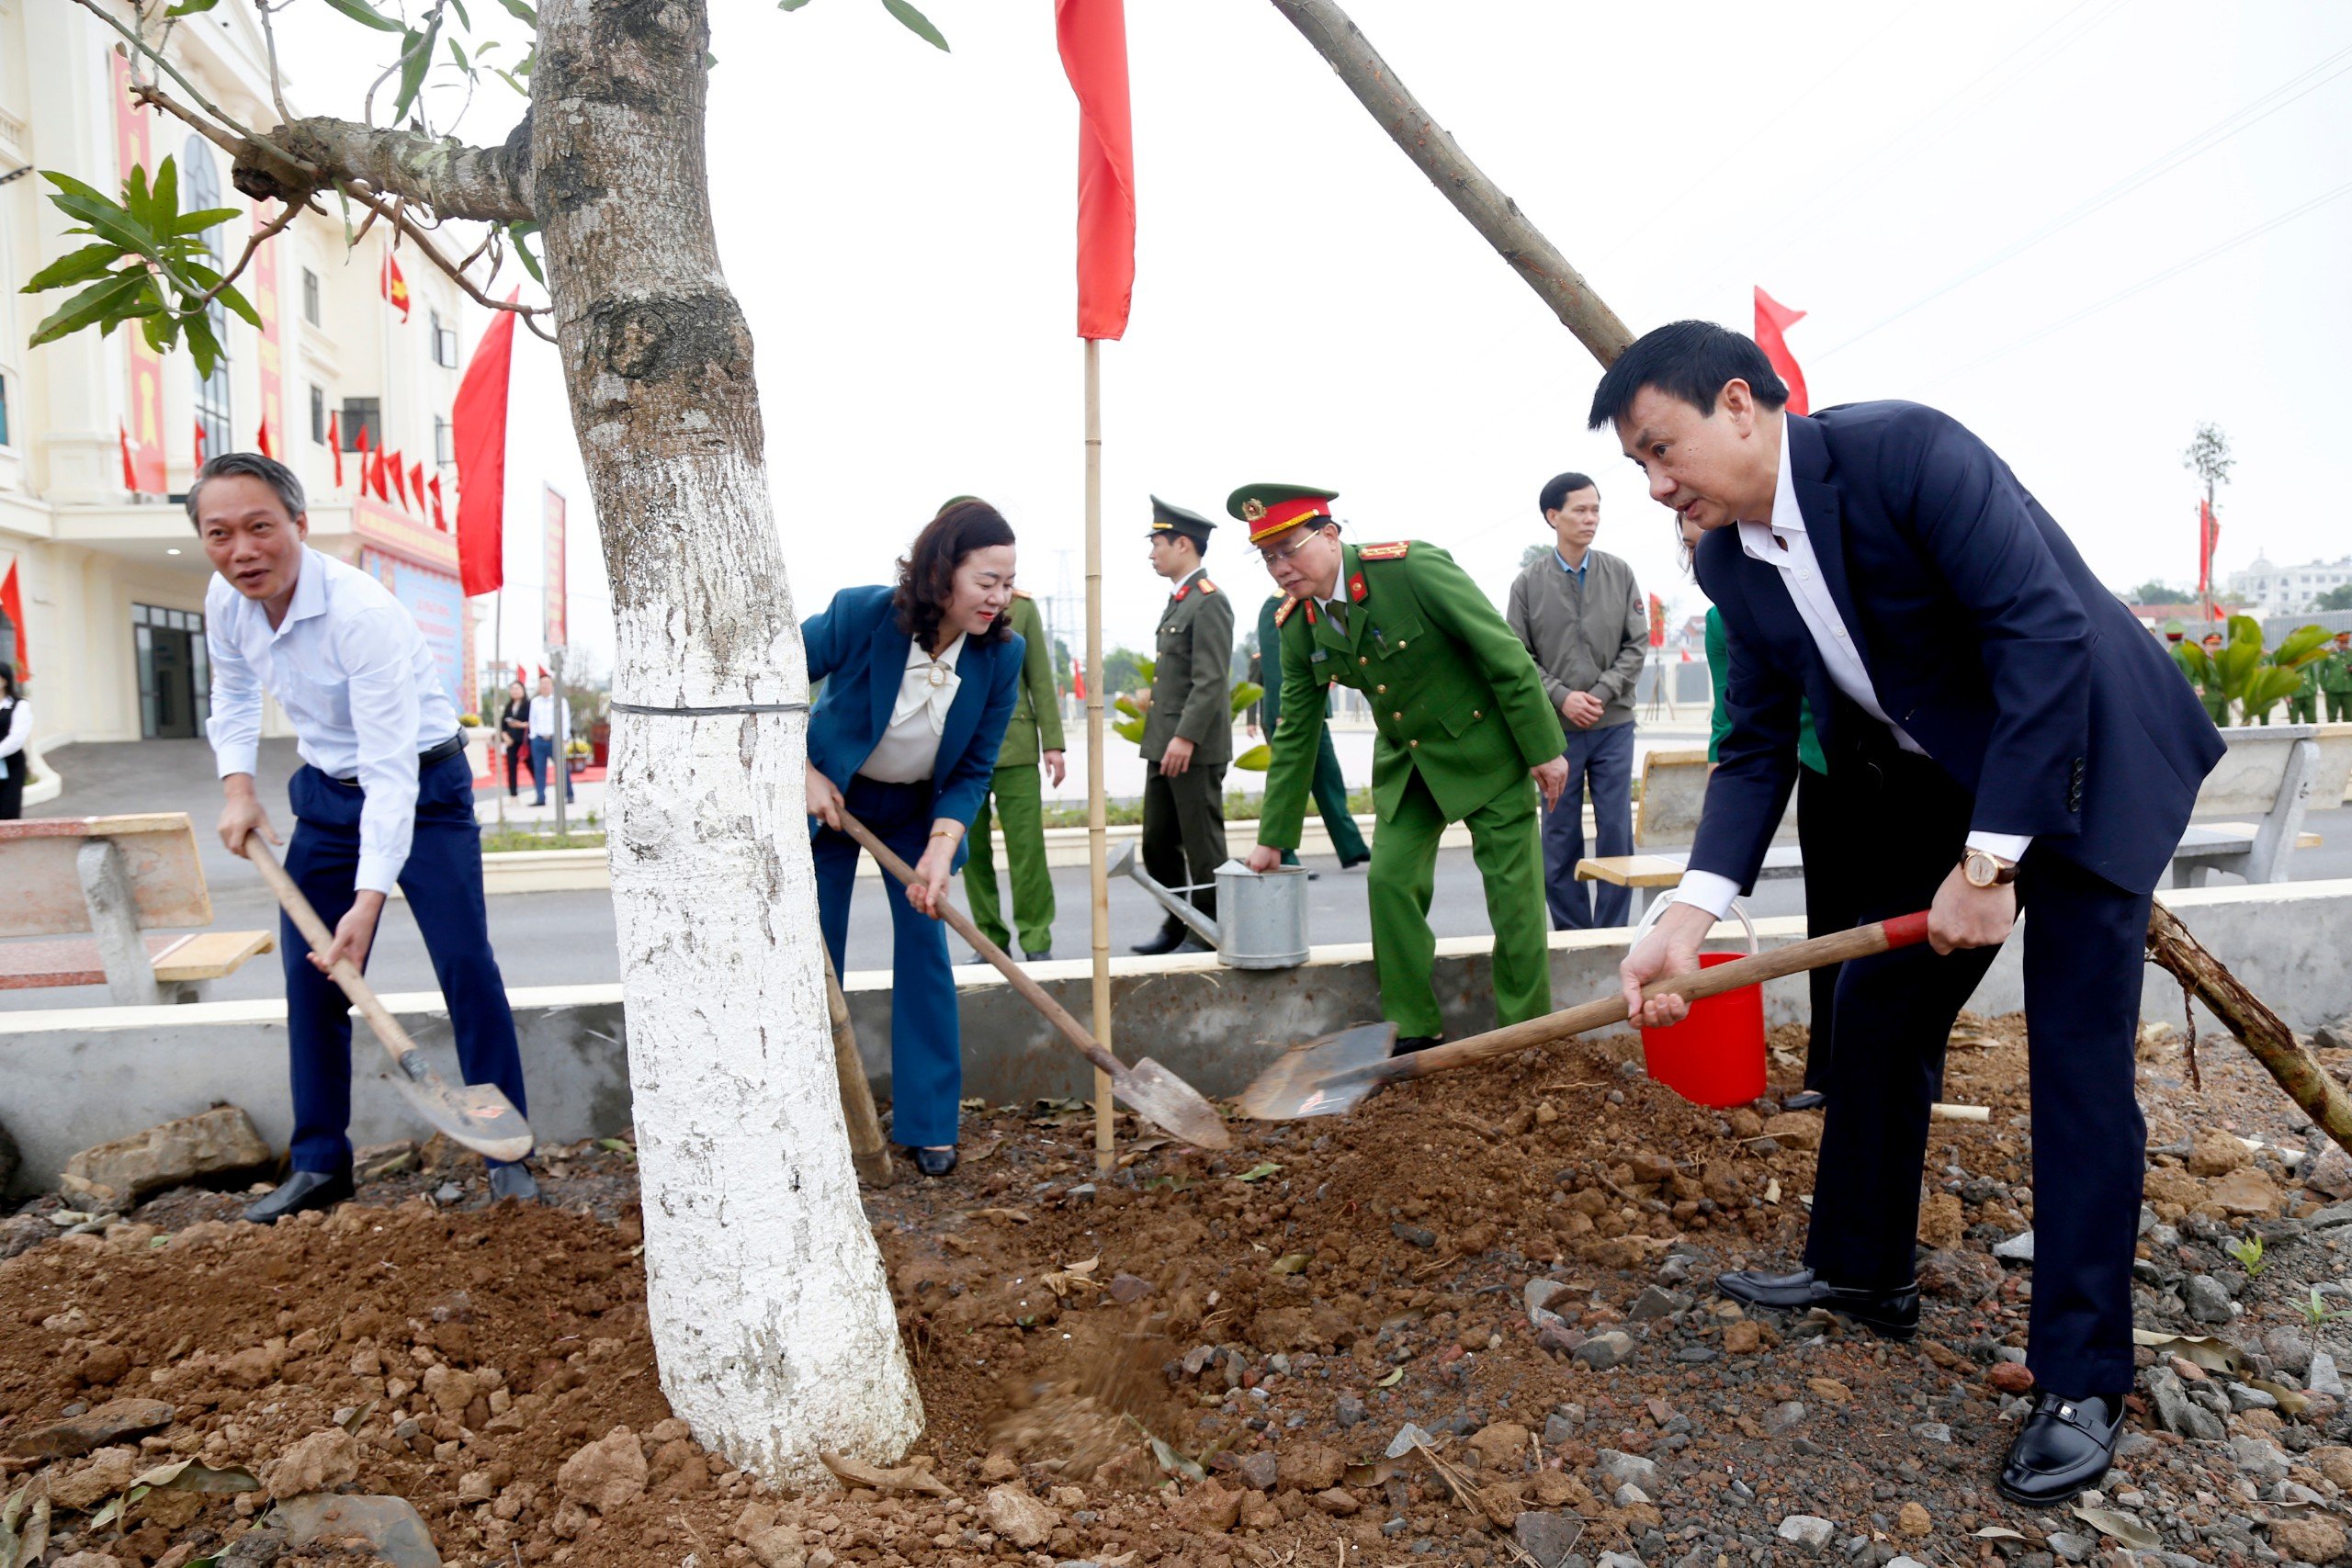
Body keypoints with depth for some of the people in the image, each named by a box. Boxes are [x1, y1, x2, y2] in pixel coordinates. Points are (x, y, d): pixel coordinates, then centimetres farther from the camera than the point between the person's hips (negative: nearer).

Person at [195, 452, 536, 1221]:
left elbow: (392, 771, -34)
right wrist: (238, 787, 1)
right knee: (309, 977, 6)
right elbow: (233, 695, 15)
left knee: (467, 966, -11)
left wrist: (370, 898, -39)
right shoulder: (225, 601, -8)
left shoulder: (361, 612, -30)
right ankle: (319, 1165, 20)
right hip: (325, 794, 7)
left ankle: (508, 1154, 0)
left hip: (421, 786, -6)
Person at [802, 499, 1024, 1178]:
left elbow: (973, 771, -12)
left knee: (925, 951, -2)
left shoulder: (1002, 653, -20)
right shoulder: (861, 614, -28)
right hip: (830, 799, -1)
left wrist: (940, 851, -24)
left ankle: (927, 1124, 12)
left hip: (920, 810, 2)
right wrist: (804, 775, -18)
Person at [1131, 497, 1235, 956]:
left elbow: (1211, 680, -19)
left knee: (1202, 847, 0)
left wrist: (1185, 737, -23)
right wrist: (1156, 725, 17)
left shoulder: (1210, 600, -12)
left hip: (1195, 747, -10)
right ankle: (1177, 926, 26)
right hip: (1164, 744, 10)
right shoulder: (1178, 600, 17)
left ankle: (1207, 934, 11)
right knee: (1157, 842, 14)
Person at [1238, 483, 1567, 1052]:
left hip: (1484, 746, -5)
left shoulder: (1411, 566, -24)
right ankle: (1415, 1032, 11)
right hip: (1407, 763, 6)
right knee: (1389, 881, -2)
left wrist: (1545, 748, -17)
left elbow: (1505, 653, -20)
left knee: (1514, 890, 0)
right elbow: (1296, 732, 4)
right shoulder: (1296, 625, -5)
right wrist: (1273, 838, 6)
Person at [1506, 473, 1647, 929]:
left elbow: (1636, 645, 3)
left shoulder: (1620, 574, 3)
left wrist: (1602, 693, -10)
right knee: (1560, 836, 4)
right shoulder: (1528, 583, -1)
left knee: (1616, 831, 3)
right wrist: (1562, 697, -12)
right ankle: (1571, 932, 15)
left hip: (1614, 725, 1)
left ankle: (1612, 933, 13)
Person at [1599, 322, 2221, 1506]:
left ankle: (2082, 1380, 6)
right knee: (1876, 1012, 9)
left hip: (2079, 757, -7)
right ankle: (1861, 1272, 27)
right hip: (1931, 785, 7)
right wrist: (1688, 918, -17)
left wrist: (1988, 862, -28)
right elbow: (1758, 746, -5)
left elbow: (2043, 638, -29)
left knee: (2077, 1056, -7)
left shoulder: (1906, 450, -26)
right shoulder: (1730, 559, -5)